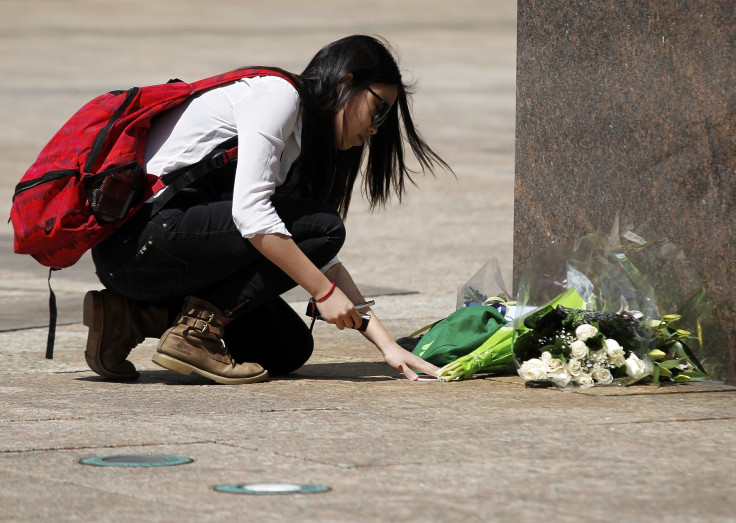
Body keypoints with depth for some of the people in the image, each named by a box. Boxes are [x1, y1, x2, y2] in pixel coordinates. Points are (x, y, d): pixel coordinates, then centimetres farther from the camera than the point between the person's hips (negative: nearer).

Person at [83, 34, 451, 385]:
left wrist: (387, 345, 10)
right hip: (144, 235, -10)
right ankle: (195, 330, -12)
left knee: (289, 350, 10)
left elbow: (322, 262, 19)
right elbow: (249, 211, -20)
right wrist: (324, 291, -16)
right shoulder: (278, 93, -9)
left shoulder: (297, 141, 20)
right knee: (321, 227, -11)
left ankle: (134, 316, 8)